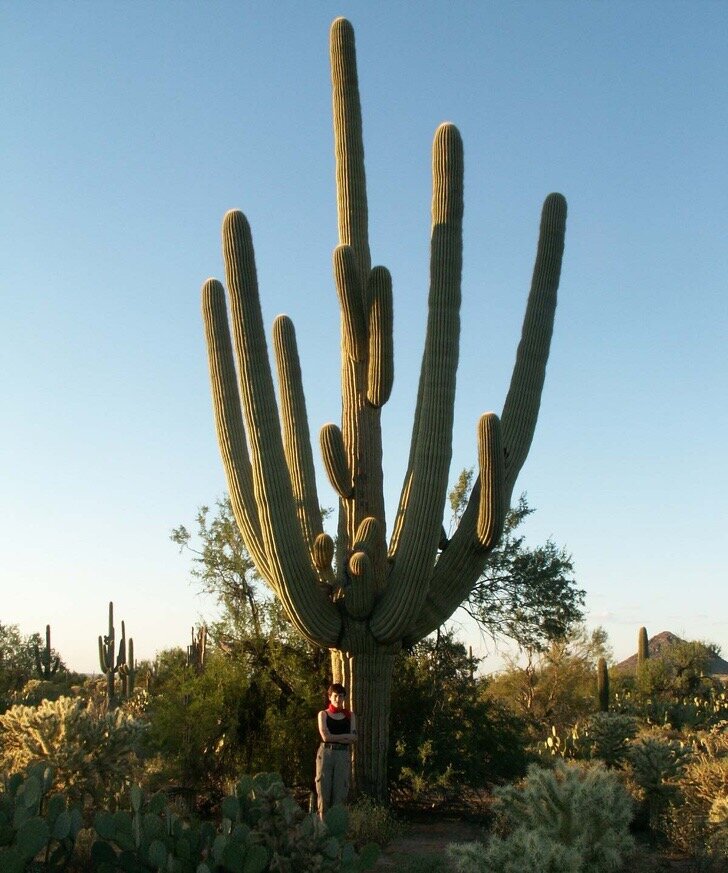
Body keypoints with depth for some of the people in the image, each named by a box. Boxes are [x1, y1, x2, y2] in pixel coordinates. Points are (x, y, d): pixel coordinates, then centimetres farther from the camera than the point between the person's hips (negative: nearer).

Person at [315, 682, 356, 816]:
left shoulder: (350, 715, 13)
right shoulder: (323, 714, 7)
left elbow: (354, 738, 1)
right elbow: (325, 736, -6)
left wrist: (334, 738, -7)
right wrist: (345, 736, -3)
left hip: (343, 755, 2)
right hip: (325, 754, -1)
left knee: (340, 792, -2)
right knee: (324, 791, -4)